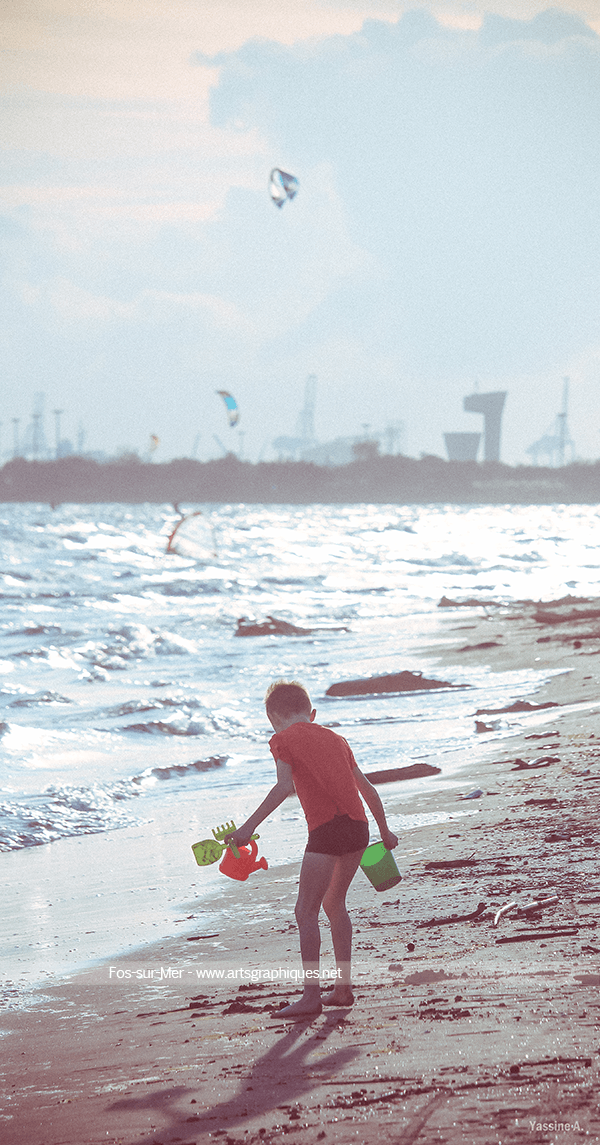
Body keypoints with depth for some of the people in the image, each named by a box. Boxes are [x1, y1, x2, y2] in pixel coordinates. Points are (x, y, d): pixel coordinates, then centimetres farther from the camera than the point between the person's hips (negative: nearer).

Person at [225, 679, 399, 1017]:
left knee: (306, 912, -1)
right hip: (359, 829, 7)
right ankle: (343, 988, 22)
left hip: (326, 830, -7)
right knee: (335, 905, 21)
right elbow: (367, 788, 25)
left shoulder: (284, 739, 4)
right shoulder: (335, 738, 23)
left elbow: (285, 786, -11)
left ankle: (311, 994, -6)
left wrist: (250, 826, -15)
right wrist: (385, 831, 34)